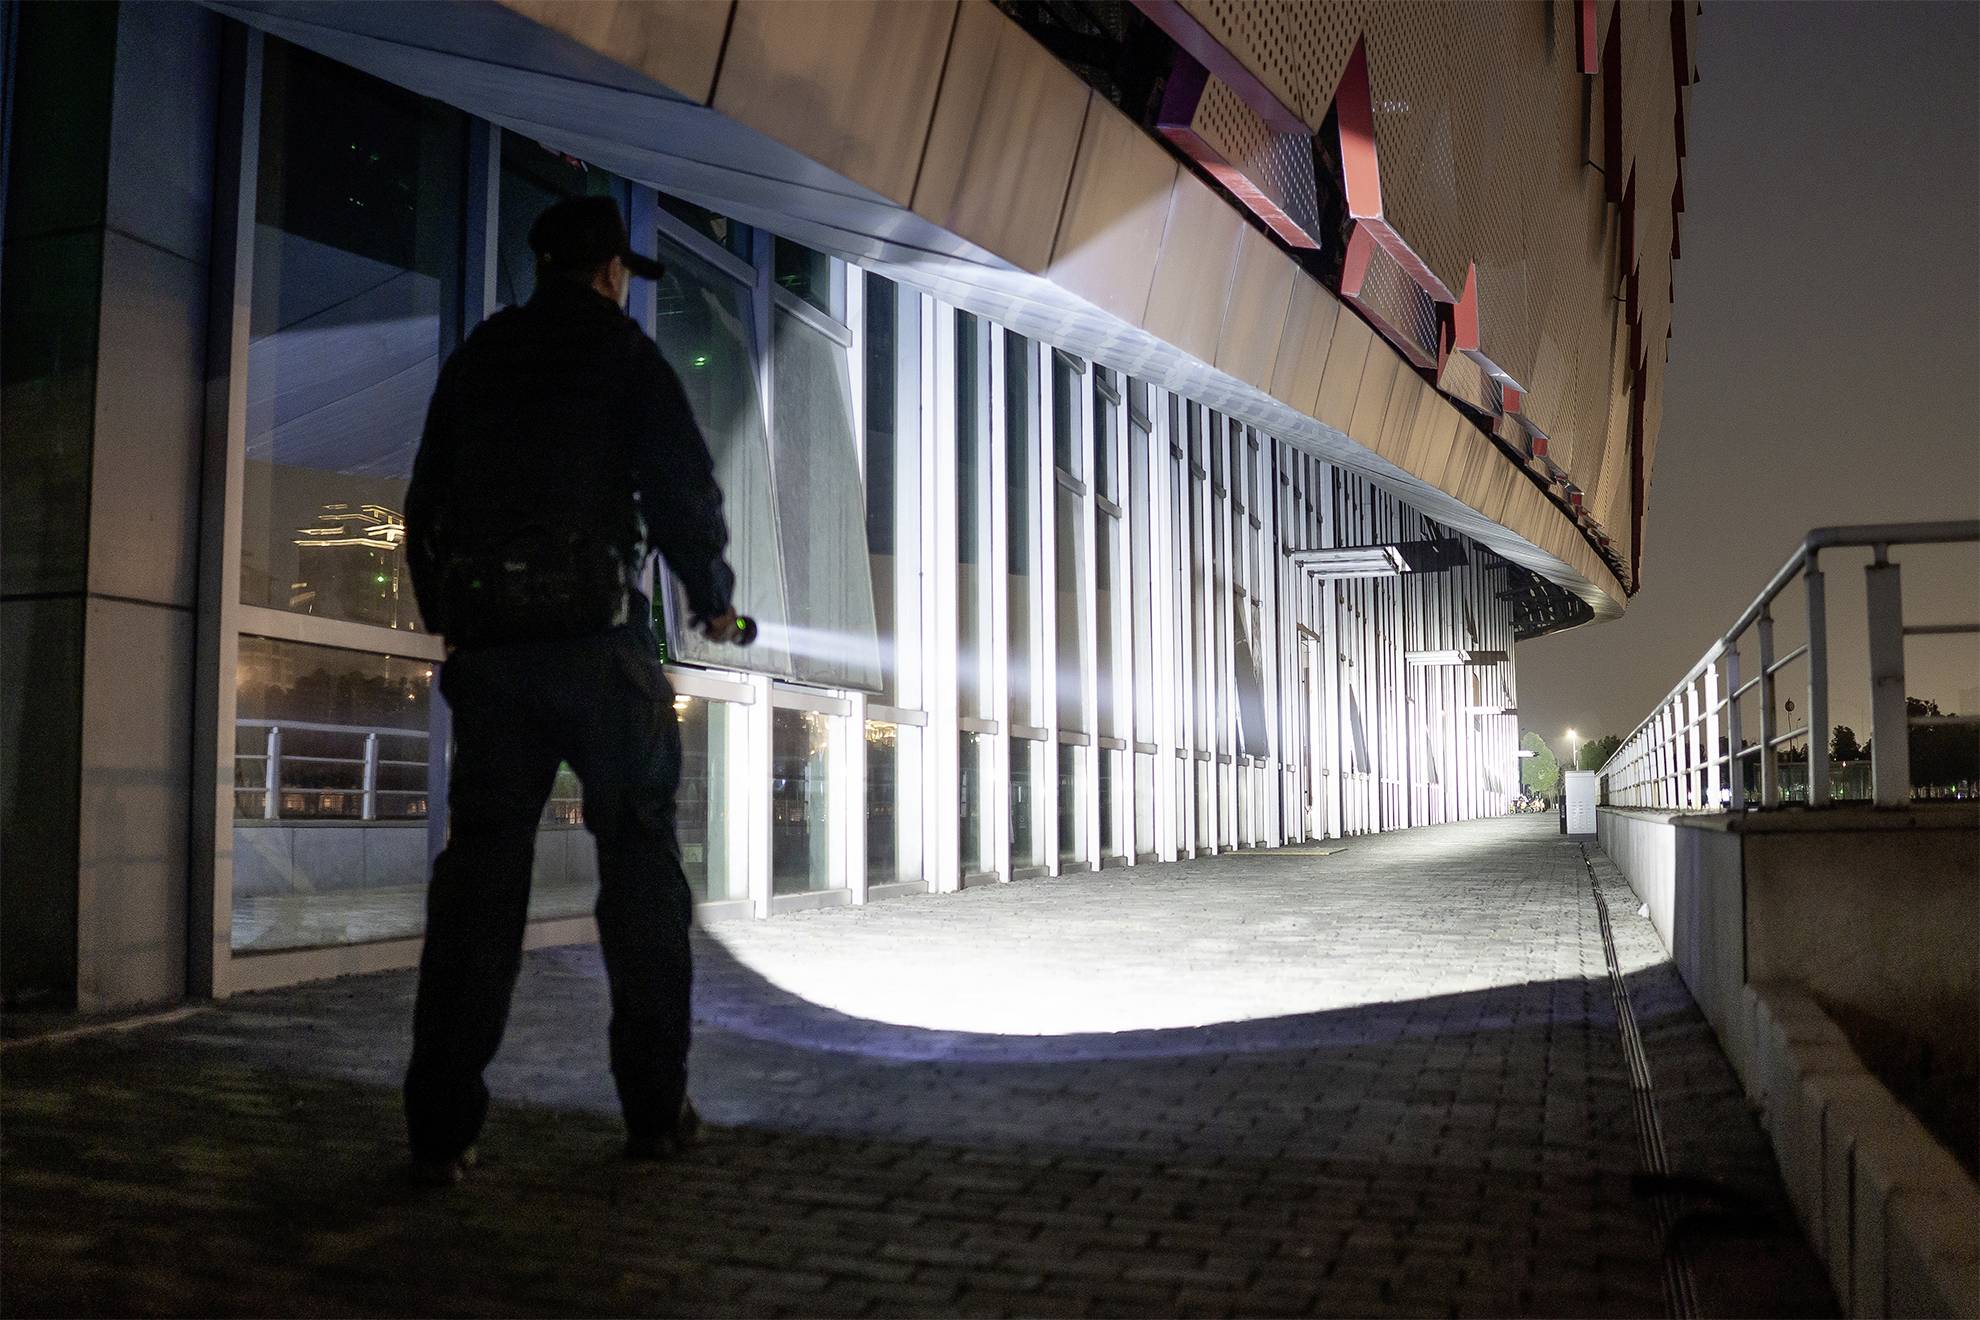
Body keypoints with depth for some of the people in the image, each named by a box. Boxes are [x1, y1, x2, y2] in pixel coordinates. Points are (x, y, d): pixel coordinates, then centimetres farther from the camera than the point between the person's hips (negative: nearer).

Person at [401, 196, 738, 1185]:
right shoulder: (624, 353, 3)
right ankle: (655, 1110, 9)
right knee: (640, 863, 5)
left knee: (479, 871, 4)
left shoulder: (472, 359, 17)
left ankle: (441, 1130, 2)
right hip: (598, 639, -4)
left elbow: (425, 505, 18)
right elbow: (686, 492, -3)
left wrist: (446, 620, 29)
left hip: (486, 648, 4)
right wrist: (713, 601, 13)